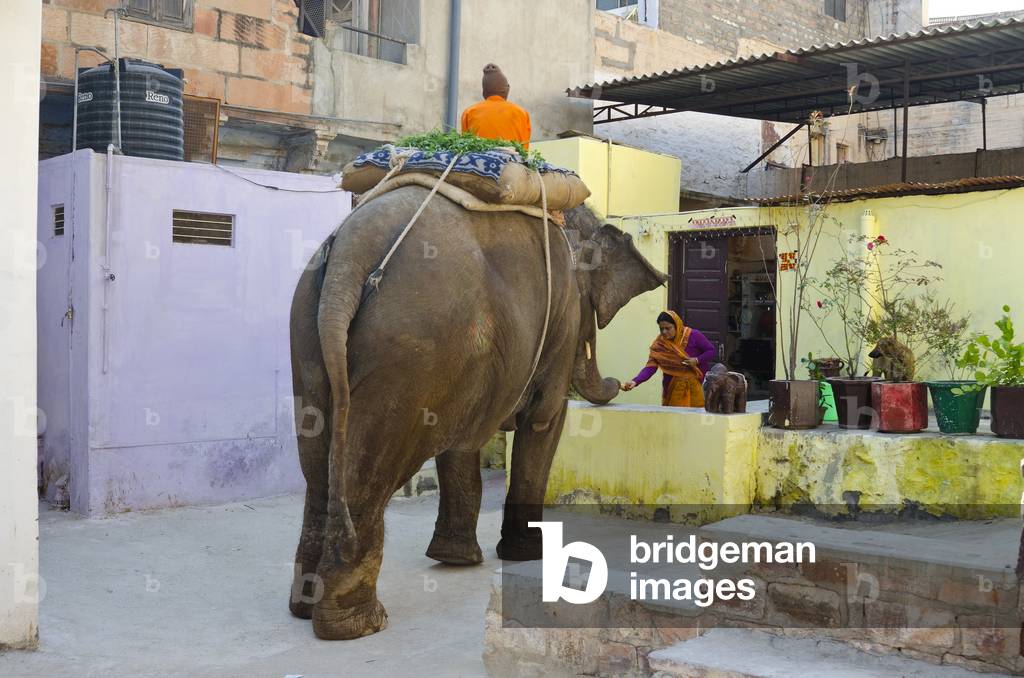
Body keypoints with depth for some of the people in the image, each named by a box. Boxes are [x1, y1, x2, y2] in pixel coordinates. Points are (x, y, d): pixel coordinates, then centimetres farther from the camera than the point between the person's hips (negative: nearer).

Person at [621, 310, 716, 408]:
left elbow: (711, 351, 0)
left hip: (695, 386, -1)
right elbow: (650, 367, -13)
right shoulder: (658, 345, -6)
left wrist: (697, 360, -18)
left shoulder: (693, 336, -8)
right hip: (673, 389, 1)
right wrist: (635, 381, -28)